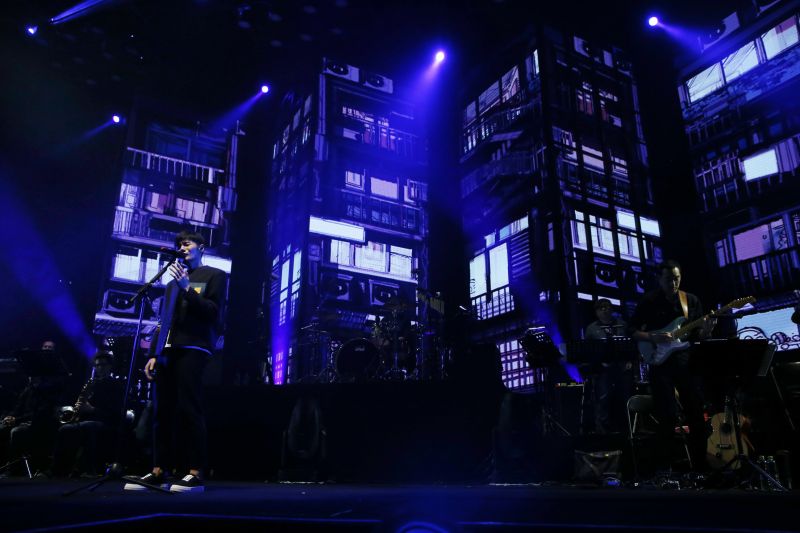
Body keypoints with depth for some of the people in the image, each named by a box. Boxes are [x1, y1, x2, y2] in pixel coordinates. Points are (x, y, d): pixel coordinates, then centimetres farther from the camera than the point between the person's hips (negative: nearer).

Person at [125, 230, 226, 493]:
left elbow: (213, 313, -4)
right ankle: (158, 472, 6)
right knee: (163, 412, 3)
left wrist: (187, 289, -11)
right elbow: (162, 321, 24)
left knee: (189, 409, -13)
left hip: (192, 349, -6)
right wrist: (153, 353, 14)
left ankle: (196, 474, -13)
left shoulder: (214, 275, 9)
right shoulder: (174, 281, 28)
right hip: (166, 351, 7)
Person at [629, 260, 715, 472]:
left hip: (687, 361, 4)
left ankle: (700, 467, 19)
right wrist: (654, 338, -18)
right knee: (667, 417, -4)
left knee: (696, 414, 6)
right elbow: (633, 332, -1)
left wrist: (706, 330, -12)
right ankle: (664, 469, 6)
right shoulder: (649, 302, -2)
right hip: (660, 363, -4)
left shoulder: (692, 300, 9)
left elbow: (697, 335, 10)